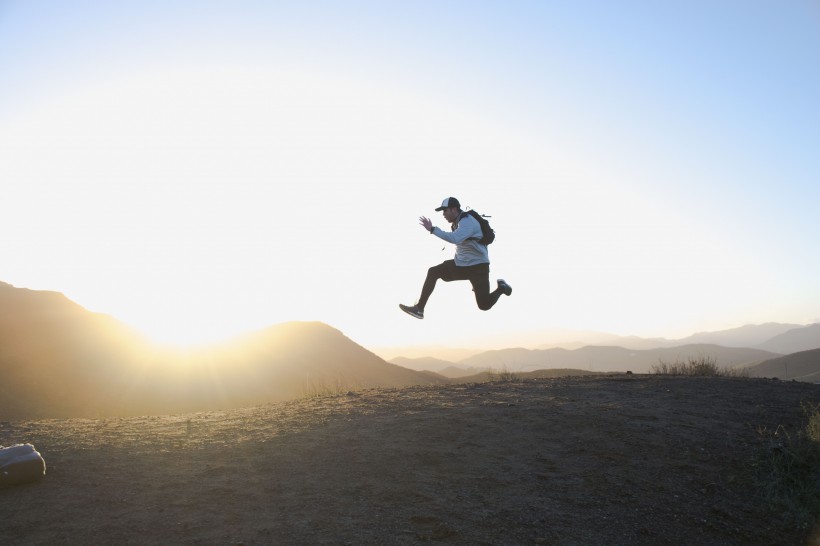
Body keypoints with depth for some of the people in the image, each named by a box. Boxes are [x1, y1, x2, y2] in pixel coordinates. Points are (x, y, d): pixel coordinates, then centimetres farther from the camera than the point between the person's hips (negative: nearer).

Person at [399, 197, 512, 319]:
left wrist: (432, 229, -39)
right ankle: (419, 309, -6)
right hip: (461, 264, 8)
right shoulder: (457, 222, 7)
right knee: (433, 272, -7)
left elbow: (455, 238, -40)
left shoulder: (468, 222, -23)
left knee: (484, 305, -4)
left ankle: (501, 288, 26)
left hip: (478, 266, -8)